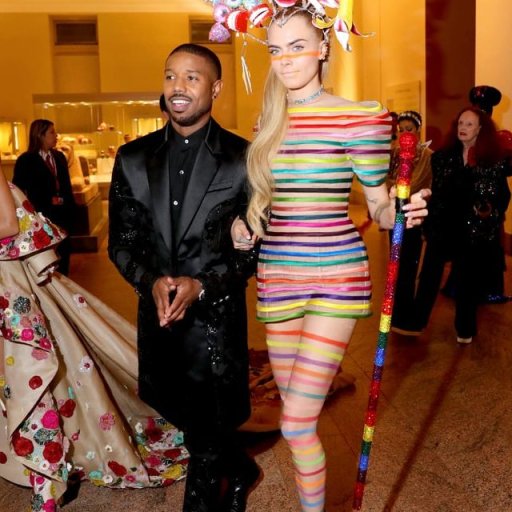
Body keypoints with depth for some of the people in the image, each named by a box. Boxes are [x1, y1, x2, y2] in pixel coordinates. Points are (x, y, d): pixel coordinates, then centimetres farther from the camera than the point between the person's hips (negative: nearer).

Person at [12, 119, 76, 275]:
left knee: (63, 251, 10)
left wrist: (70, 207, 8)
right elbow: (18, 190, -7)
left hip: (62, 213, 5)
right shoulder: (26, 160, -6)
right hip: (41, 214, -5)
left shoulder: (59, 156, 11)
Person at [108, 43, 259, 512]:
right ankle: (241, 471, 50)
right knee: (179, 412, 21)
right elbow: (121, 242, 4)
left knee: (208, 429, 9)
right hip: (157, 315, 4)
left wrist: (201, 285, -18)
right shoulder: (133, 158, 3)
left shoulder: (242, 159, -7)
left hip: (216, 316, -4)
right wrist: (151, 281, -15)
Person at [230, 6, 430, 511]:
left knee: (296, 422, -7)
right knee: (297, 411, 16)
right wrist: (244, 223, 0)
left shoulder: (356, 117, -7)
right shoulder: (268, 120, 9)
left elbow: (379, 206, -4)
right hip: (277, 276, 6)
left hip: (336, 277, -5)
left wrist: (401, 213, -25)